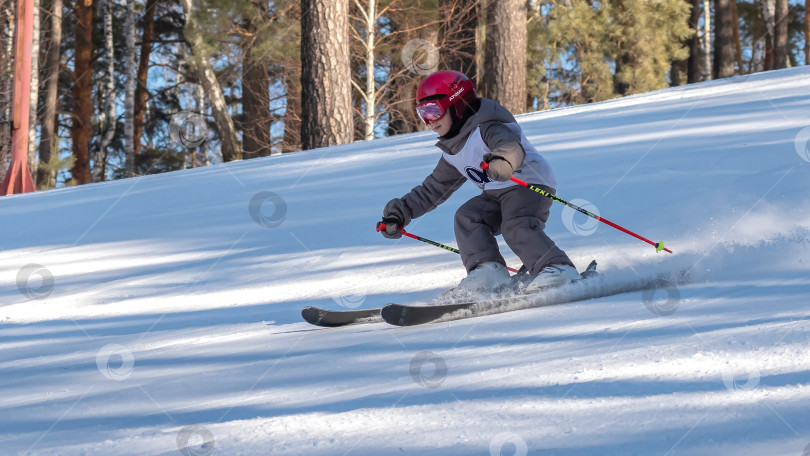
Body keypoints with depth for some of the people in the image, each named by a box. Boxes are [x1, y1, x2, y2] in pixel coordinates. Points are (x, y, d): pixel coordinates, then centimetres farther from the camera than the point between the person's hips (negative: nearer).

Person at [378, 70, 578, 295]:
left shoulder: (487, 128, -14)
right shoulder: (452, 153, 15)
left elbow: (512, 146, -36)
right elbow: (433, 188, 26)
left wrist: (502, 162, -59)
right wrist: (401, 212, 20)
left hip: (530, 183, -9)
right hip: (496, 194, 9)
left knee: (517, 227, -31)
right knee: (467, 217, -12)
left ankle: (559, 270, -36)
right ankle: (488, 270, -20)